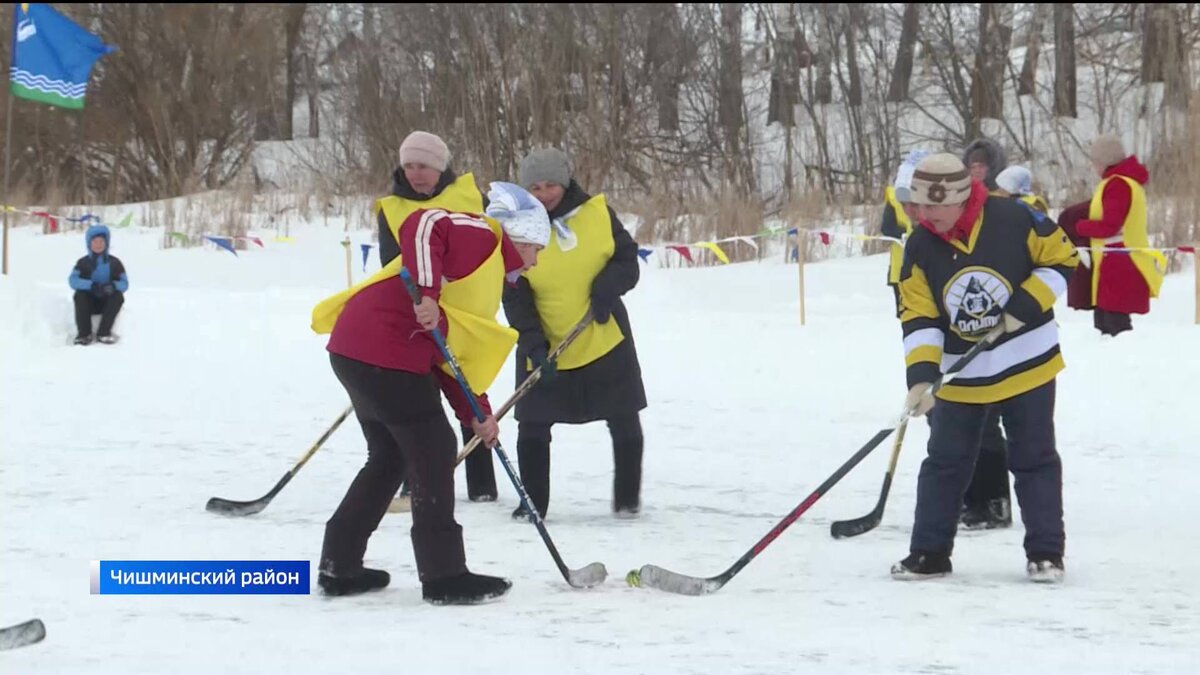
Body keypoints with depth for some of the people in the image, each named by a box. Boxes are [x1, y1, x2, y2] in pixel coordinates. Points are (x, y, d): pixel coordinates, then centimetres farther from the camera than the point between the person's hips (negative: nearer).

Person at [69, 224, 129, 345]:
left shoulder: (114, 263, 1)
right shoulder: (83, 263, -2)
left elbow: (124, 284, -9)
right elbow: (73, 280, -19)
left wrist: (113, 286, -33)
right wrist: (92, 285, -36)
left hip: (107, 303, 1)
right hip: (89, 304, -1)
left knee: (118, 296, -28)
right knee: (79, 294, -29)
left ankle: (103, 332, -25)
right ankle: (83, 334, -27)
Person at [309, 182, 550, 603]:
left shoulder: (489, 281, 25)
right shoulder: (480, 237, -3)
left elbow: (449, 356, 22)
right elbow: (421, 226, -21)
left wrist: (475, 413, 14)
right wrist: (427, 294, -30)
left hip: (357, 352, 10)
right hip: (383, 351, -10)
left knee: (390, 457, 19)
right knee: (432, 450, -3)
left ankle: (339, 567, 25)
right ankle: (444, 576, 1)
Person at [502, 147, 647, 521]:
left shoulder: (597, 212, -6)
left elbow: (627, 259, 1)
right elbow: (514, 297, -12)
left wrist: (609, 284, -20)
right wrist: (534, 345, -23)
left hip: (605, 338, 1)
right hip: (545, 346, -1)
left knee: (625, 421, 7)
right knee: (532, 425, 1)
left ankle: (628, 498, 23)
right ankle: (533, 502, 16)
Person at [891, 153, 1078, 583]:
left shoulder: (1014, 220, -17)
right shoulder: (920, 249, -9)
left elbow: (1062, 258, -6)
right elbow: (919, 318, -10)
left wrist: (1026, 306, -17)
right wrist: (922, 375, -22)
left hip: (1026, 364, -2)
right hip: (959, 375, 3)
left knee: (1034, 459, 5)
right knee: (945, 462, 6)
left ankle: (1046, 551, 13)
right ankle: (930, 553, 15)